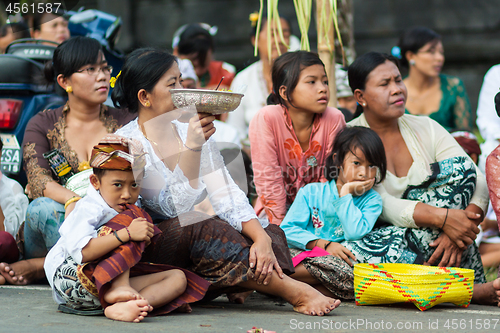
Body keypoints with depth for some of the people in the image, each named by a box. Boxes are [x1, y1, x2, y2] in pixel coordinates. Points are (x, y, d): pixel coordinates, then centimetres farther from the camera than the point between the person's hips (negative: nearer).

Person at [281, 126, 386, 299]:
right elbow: (288, 229, 1)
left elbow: (355, 233, -9)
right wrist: (323, 244, -12)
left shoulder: (372, 200, 9)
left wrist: (345, 194, -3)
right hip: (305, 253, 0)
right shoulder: (311, 192, 12)